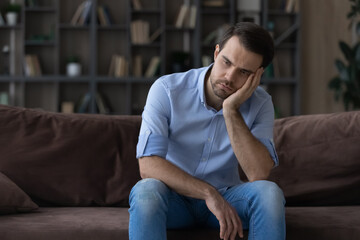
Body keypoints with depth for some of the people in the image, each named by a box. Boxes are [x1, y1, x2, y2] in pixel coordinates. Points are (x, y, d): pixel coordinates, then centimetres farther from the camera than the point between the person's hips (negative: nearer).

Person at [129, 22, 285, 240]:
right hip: (175, 197, -2)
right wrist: (209, 194, -32)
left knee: (270, 193, -29)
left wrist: (231, 110, -28)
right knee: (147, 191, -36)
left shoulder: (261, 103, -9)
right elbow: (148, 165, -24)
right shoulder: (167, 90, -15)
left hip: (225, 196, 2)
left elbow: (259, 174, -23)